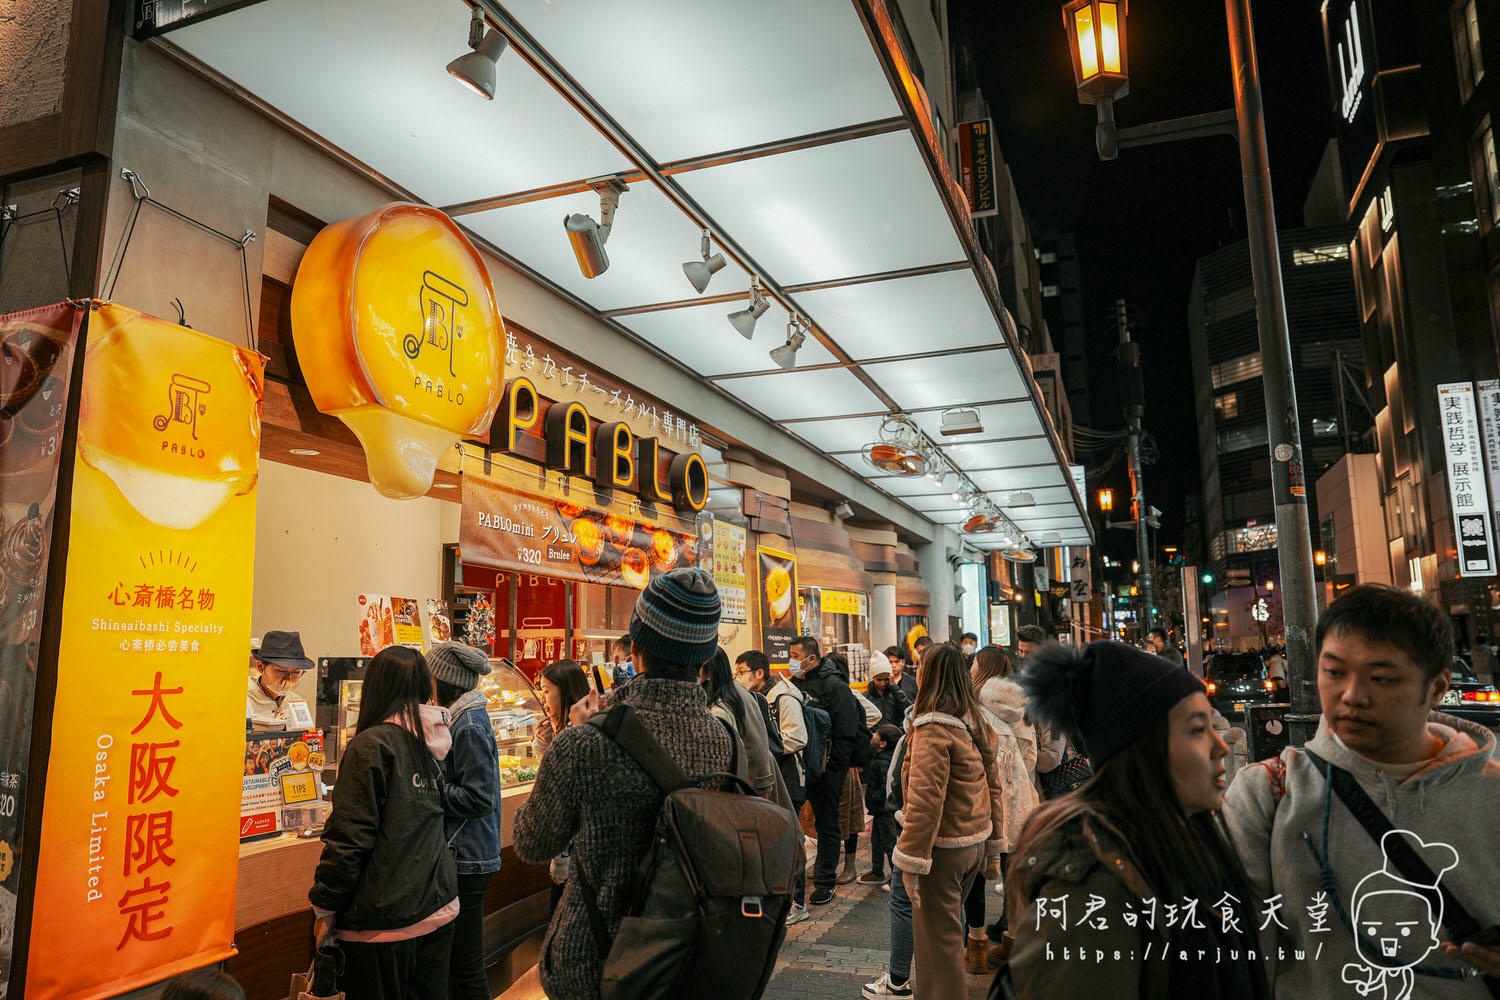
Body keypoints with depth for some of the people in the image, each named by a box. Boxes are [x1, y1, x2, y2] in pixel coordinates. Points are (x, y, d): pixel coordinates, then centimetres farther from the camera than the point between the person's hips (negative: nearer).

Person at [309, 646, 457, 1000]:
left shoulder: (370, 745, -14)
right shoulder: (430, 743, 6)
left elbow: (348, 837, -15)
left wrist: (324, 908, -6)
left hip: (385, 921, -6)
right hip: (439, 907, 6)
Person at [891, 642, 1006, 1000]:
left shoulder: (933, 727, -19)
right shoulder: (977, 723, 5)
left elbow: (925, 800, -23)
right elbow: (993, 787, 12)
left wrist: (910, 860, -20)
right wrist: (993, 845, 20)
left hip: (943, 848, -8)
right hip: (974, 843, 8)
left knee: (938, 939, 4)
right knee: (949, 928, 21)